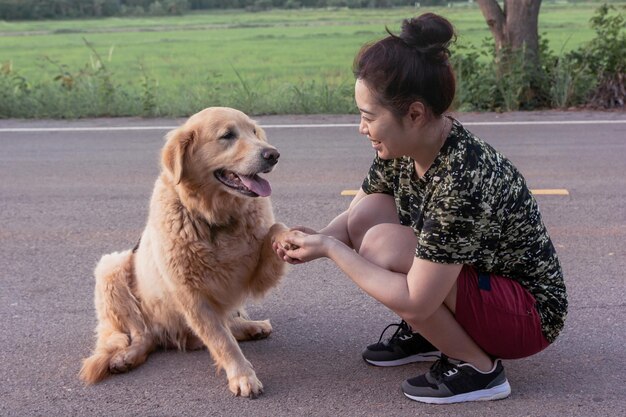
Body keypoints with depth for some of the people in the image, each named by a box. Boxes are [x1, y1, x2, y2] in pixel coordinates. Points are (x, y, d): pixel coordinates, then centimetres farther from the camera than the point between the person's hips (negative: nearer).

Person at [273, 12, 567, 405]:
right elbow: (355, 215, 5)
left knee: (382, 244, -26)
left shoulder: (461, 181, -34)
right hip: (473, 274, 8)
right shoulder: (403, 146, -10)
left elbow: (413, 302, -33)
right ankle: (424, 335, 9)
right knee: (367, 214, -7)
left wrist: (330, 248, -25)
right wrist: (319, 239, -17)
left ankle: (478, 367, -9)